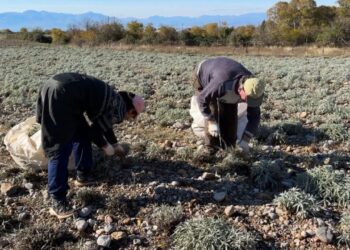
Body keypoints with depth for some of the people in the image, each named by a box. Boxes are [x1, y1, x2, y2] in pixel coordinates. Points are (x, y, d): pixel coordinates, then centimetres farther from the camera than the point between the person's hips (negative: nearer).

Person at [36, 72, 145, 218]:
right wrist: (105, 146, 19)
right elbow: (95, 129, 1)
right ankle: (57, 201, -3)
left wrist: (115, 145, 58)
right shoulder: (119, 110, 1)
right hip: (61, 95, -10)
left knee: (82, 134, 22)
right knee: (60, 150, -7)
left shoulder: (114, 100, 28)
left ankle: (83, 175, 36)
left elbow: (104, 124, 44)